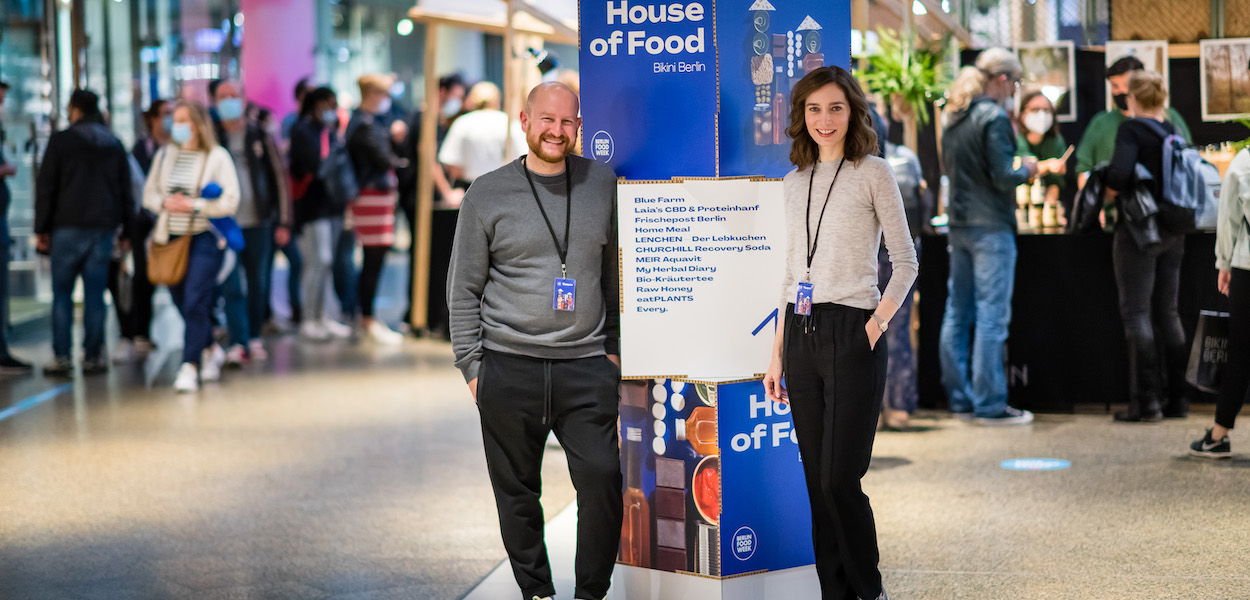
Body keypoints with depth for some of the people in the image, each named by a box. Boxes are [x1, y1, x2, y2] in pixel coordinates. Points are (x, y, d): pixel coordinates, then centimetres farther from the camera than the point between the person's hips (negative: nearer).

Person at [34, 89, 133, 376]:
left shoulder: (61, 141, -2)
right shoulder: (115, 145, 12)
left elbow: (46, 187, -3)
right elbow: (125, 190, 14)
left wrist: (42, 228, 1)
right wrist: (126, 231, 16)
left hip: (68, 226, -3)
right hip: (103, 227, 3)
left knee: (62, 292, 1)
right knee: (95, 293, 4)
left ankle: (61, 357, -4)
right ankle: (93, 356, 2)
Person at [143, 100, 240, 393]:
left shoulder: (218, 157, -4)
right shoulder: (165, 155, 9)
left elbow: (230, 202, -8)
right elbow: (149, 193, 13)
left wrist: (194, 205, -16)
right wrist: (165, 203, -8)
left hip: (203, 237, -5)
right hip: (170, 238, 5)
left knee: (195, 303, -14)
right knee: (184, 305, 10)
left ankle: (189, 366, -13)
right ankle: (207, 352, 32)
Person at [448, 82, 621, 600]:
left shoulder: (604, 184, 7)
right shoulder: (487, 194, 2)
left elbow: (616, 273, 15)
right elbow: (464, 289, 6)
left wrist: (615, 347, 11)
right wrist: (472, 364, 0)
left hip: (586, 366, 1)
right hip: (509, 367, 0)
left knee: (602, 476, -10)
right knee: (517, 491, 5)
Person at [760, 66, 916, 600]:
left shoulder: (872, 173, 0)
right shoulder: (795, 182, 15)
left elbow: (905, 261, -1)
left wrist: (877, 325, -12)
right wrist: (777, 356, 14)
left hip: (850, 334, -5)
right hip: (801, 335, 5)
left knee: (839, 478, -9)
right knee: (817, 480, 5)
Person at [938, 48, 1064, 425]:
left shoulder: (954, 118, 12)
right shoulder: (994, 118, -13)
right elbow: (1004, 178, -18)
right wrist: (1029, 171, 2)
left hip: (959, 224, 8)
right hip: (991, 227, -8)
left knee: (957, 314, 10)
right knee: (992, 316, -5)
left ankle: (960, 399, 16)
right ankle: (990, 405, -3)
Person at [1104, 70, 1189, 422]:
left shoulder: (1132, 130, -11)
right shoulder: (1174, 131, 7)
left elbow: (1120, 173, -25)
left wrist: (1106, 185, -5)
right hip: (1173, 232, 7)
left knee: (1136, 313, -2)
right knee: (1167, 312, 13)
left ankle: (1146, 402, -5)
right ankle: (1177, 398, 15)